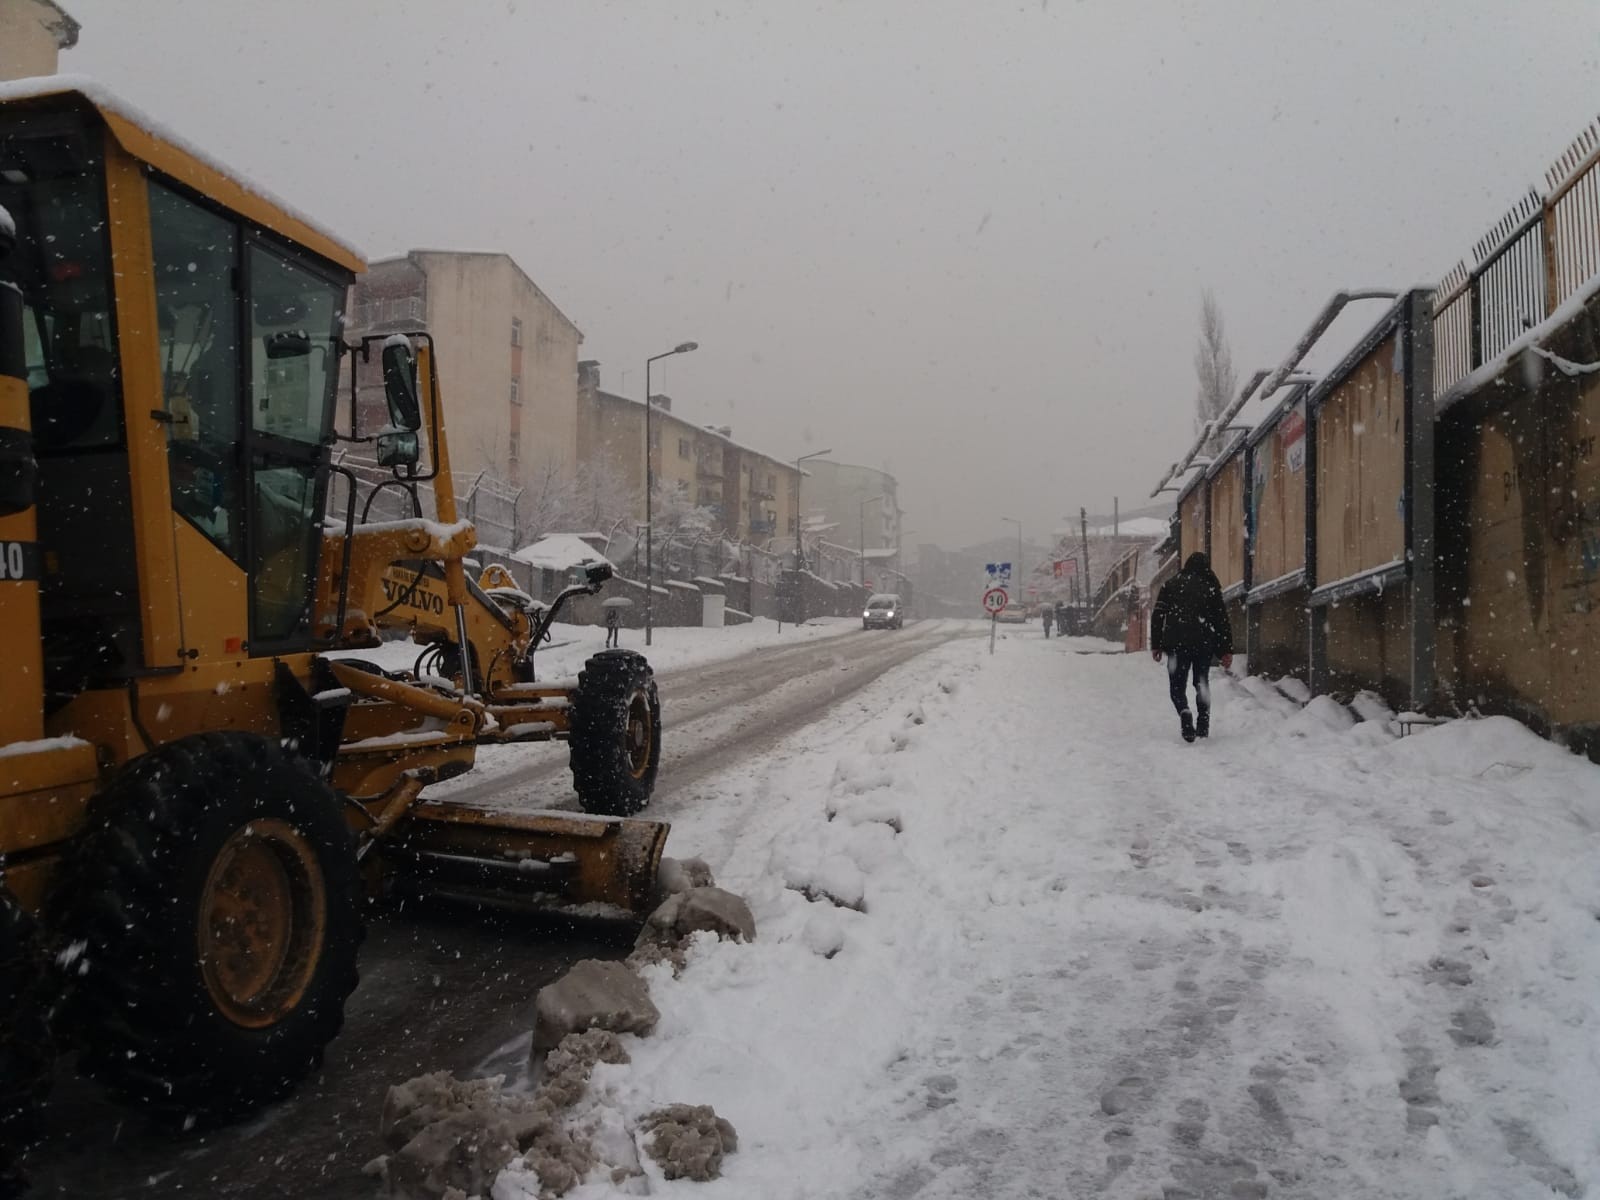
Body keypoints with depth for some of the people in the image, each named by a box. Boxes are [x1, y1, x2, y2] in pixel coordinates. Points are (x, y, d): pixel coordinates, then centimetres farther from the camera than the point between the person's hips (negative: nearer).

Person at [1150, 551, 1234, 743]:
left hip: (1177, 643, -1)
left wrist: (1156, 644, 5)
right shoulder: (1211, 587, 7)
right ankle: (1203, 727, 11)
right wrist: (1226, 650, 8)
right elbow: (1222, 620, 5)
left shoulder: (1170, 585, 7)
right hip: (1204, 643, 1)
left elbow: (1157, 615, 2)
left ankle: (1184, 713, -25)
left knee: (1177, 686, 5)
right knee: (1202, 684, 17)